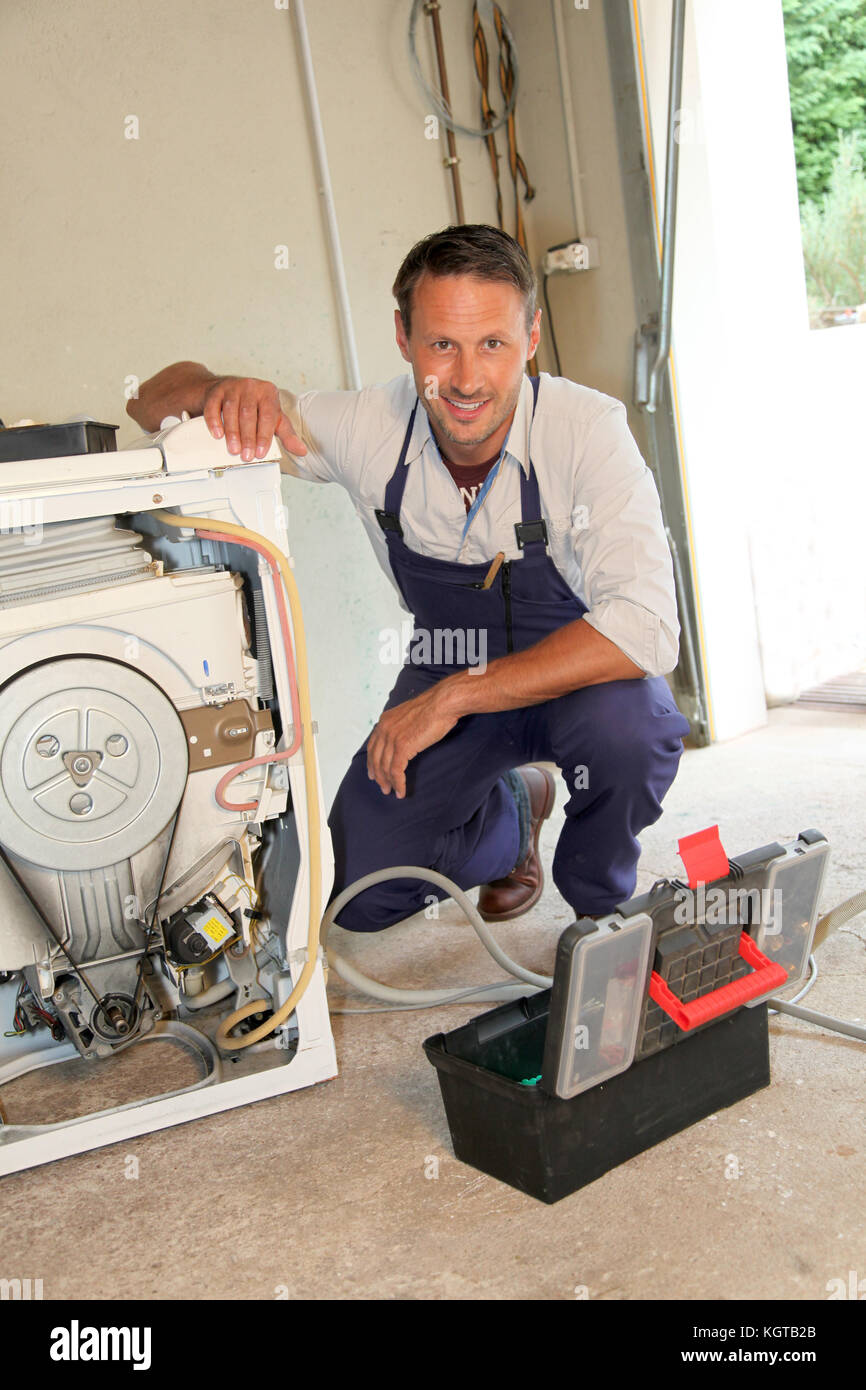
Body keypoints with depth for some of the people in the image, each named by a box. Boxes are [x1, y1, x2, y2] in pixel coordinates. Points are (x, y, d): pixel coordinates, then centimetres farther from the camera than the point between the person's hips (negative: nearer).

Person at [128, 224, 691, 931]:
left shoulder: (587, 429, -27)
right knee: (360, 893, -7)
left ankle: (603, 908, -3)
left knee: (620, 719, -37)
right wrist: (221, 390, -35)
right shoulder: (369, 426, -18)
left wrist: (457, 695, -36)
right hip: (448, 684, 3)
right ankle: (513, 811, 23)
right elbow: (155, 400, -10)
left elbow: (644, 627, -37)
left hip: (579, 680, -2)